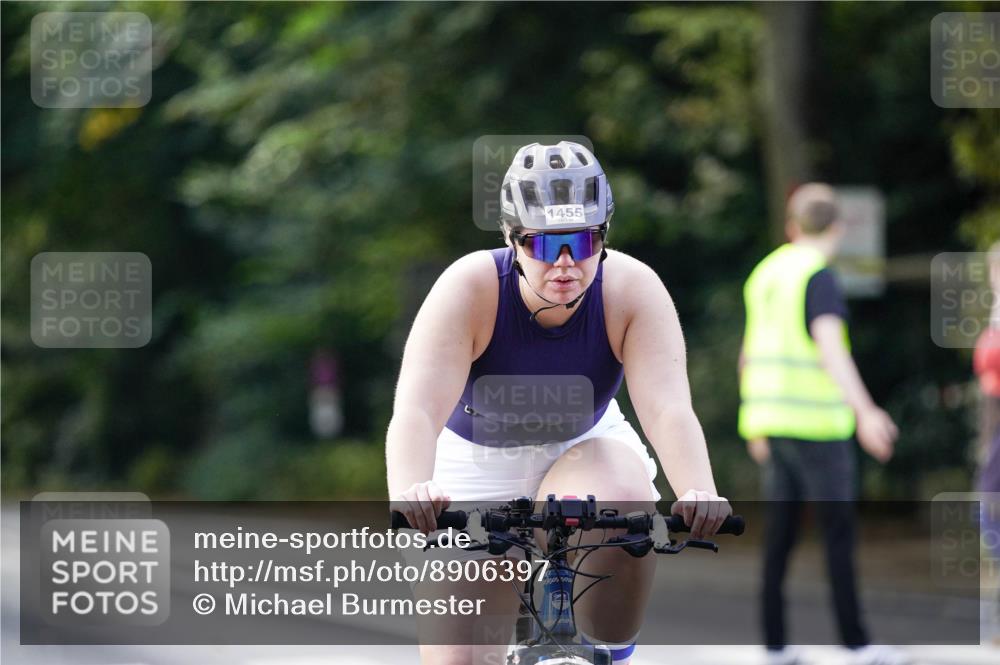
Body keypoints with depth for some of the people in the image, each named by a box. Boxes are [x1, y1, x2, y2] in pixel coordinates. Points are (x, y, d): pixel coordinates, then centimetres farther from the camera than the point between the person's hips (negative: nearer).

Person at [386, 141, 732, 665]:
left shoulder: (633, 290, -23)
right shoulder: (468, 291, -27)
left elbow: (669, 410, -34)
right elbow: (416, 411, -38)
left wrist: (700, 495, -54)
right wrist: (408, 493, -59)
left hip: (583, 451, 1)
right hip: (476, 464, -1)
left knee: (626, 506, -35)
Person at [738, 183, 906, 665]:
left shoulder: (765, 274, 14)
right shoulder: (819, 277, -10)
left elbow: (749, 356, 21)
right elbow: (829, 348, -24)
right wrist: (864, 412, -33)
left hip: (773, 423, 7)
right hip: (816, 421, -7)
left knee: (779, 535, 8)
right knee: (839, 531, -3)